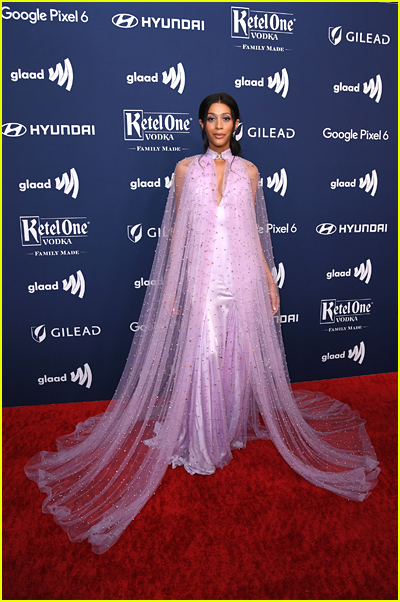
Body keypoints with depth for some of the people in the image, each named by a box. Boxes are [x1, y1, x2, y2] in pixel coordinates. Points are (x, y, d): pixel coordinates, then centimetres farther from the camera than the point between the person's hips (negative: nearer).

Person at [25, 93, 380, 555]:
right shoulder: (186, 169, 7)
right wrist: (169, 286, 0)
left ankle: (234, 427, 30)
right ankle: (200, 442, 18)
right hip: (199, 278, -1)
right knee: (199, 356, -1)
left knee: (237, 355, 8)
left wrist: (270, 280, 8)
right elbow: (176, 231, 5)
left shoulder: (248, 170, 10)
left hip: (242, 278, 2)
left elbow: (255, 231, 12)